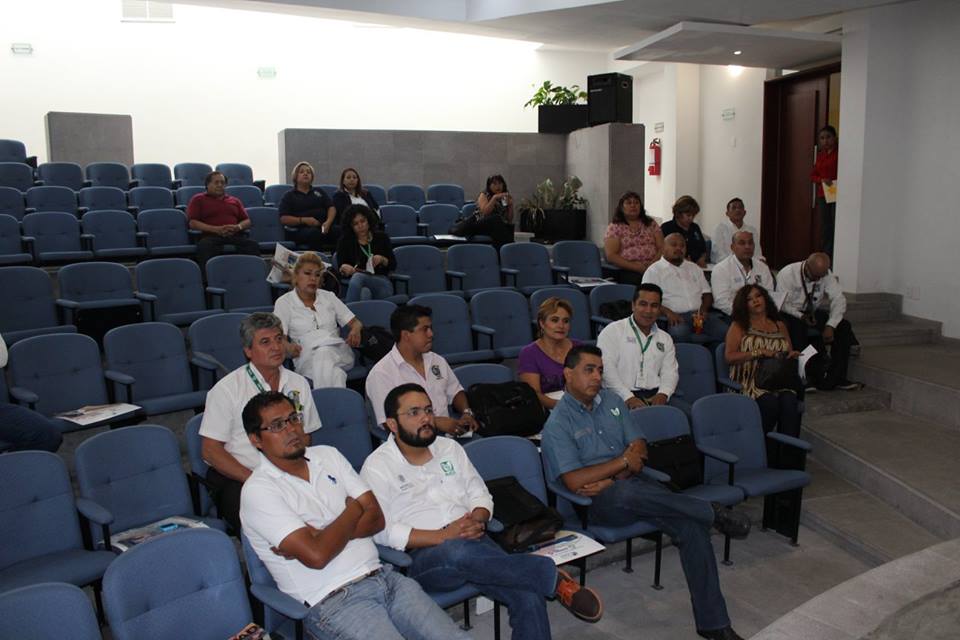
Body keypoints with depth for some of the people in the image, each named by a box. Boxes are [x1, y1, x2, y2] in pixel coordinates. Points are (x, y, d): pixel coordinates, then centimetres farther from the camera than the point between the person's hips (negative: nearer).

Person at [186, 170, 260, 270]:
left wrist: (238, 227, -2)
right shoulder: (198, 199, 20)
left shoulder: (234, 201, 32)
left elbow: (247, 221, 25)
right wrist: (216, 229, -9)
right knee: (204, 247, -40)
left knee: (253, 246, -32)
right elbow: (193, 223, 6)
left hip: (236, 235, 2)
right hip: (211, 236, -2)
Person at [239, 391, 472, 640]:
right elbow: (316, 555, -18)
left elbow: (377, 518, 7)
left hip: (382, 576, 5)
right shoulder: (257, 490, -7)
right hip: (332, 601, -5)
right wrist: (353, 510, -2)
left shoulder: (328, 455, 13)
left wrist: (322, 536, -9)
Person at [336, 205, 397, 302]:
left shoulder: (381, 237, 13)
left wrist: (382, 260, -10)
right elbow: (341, 266, 4)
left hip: (381, 282, 0)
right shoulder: (344, 241, 12)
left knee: (358, 277, -35)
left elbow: (393, 265, 12)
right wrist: (344, 268, -21)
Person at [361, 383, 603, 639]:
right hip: (421, 556, -4)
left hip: (473, 543, 5)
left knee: (529, 597, -25)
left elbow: (481, 495, 17)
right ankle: (554, 579, -31)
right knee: (457, 551, -41)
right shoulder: (377, 466, 1)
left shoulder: (449, 447, 18)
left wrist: (477, 521, -7)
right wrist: (443, 536, -16)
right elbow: (381, 531, -9)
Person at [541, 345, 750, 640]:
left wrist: (610, 480, -10)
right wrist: (622, 462, -9)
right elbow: (574, 482, -15)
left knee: (691, 527, -19)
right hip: (596, 503, -5)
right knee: (626, 493, -40)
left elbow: (639, 447, 8)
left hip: (632, 482, 5)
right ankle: (712, 513, -21)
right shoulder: (558, 424, -6)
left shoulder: (612, 400, 12)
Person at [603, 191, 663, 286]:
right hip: (628, 272, -2)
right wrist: (636, 267, -12)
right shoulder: (614, 227, 10)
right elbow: (611, 256, -2)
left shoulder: (651, 224, 19)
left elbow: (662, 248, 12)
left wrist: (653, 264, -9)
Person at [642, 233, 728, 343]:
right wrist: (668, 312, -19)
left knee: (724, 331, -23)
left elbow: (707, 293, 23)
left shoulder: (694, 268, 26)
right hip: (675, 317, -4)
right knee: (680, 333, -39)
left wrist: (703, 309, 0)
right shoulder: (654, 271, 8)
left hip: (698, 314, 5)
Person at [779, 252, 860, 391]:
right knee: (798, 328, -37)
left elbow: (838, 299, -11)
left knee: (844, 326, -15)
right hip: (791, 315, -5)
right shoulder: (787, 273, -19)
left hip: (812, 312, 5)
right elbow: (782, 304, -19)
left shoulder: (826, 275, -7)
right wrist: (801, 316, -33)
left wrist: (831, 325, -24)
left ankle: (836, 378, -13)